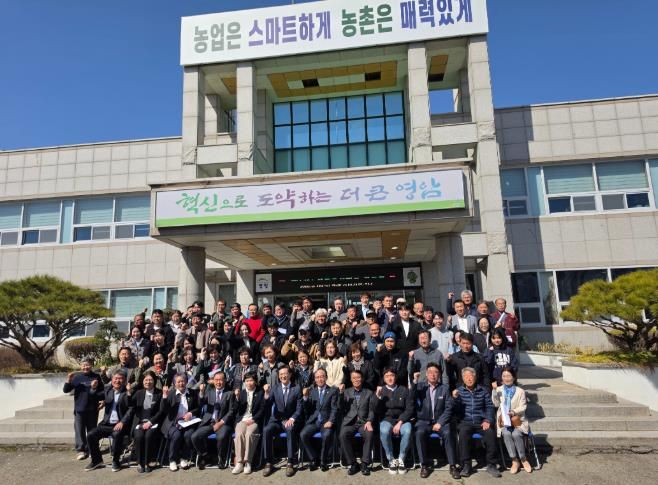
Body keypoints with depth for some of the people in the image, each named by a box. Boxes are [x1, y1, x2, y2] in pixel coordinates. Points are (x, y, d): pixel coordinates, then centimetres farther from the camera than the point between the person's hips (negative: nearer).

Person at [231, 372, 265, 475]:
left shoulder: (260, 393, 8)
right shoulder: (241, 392, 14)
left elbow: (262, 410, 2)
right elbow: (235, 409, 6)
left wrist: (253, 420, -11)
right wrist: (237, 397, -11)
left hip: (254, 420, -2)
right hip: (242, 420, 2)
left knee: (249, 434, -31)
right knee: (239, 435, -28)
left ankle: (247, 462, -23)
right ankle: (239, 462, -23)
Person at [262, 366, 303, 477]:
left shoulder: (297, 389, 1)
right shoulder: (275, 388, 7)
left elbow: (299, 409, -3)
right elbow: (268, 405, -2)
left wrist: (292, 419, -21)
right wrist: (267, 393, -22)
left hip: (290, 420, -2)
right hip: (276, 420, 2)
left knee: (290, 429, -35)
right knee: (266, 430, -28)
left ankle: (290, 463, -26)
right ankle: (269, 463, -17)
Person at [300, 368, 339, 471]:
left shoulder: (333, 391, 7)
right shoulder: (311, 391, 16)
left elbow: (334, 409, -2)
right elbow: (307, 410, 11)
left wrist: (330, 421, -19)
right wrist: (305, 397, -6)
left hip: (326, 421, -3)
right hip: (313, 421, 3)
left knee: (327, 435, -32)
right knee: (303, 435, -24)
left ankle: (323, 461, -8)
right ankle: (314, 459, -4)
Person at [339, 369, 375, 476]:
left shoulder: (369, 393, 14)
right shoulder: (346, 392, 16)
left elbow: (372, 410, 6)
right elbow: (341, 408, 7)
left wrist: (369, 421, -13)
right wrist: (340, 393, -7)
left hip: (363, 422, -1)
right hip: (349, 422, 1)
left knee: (369, 434, -33)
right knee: (343, 435, -30)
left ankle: (365, 464, -18)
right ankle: (352, 463, -15)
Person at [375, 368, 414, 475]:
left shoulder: (404, 390, 7)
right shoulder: (380, 391, 9)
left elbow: (409, 409, 1)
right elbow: (376, 411, 1)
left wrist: (400, 422, -13)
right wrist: (378, 397, -15)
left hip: (402, 419, 0)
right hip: (387, 419, 0)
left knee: (407, 431, -33)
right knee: (384, 431, -33)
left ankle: (401, 459, -13)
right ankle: (391, 460, -14)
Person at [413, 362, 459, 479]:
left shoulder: (445, 387, 3)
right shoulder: (420, 386, 4)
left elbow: (449, 408, -2)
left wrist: (440, 422, -14)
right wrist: (415, 381, -25)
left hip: (440, 420, 0)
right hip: (424, 421, 0)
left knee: (448, 433, -30)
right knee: (420, 433, -30)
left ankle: (453, 466, -17)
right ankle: (425, 465, -16)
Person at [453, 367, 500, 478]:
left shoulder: (483, 391, 10)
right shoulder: (459, 391, 6)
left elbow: (490, 407, 8)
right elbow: (456, 410, -1)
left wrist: (488, 420, -8)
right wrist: (455, 398, -20)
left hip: (480, 422, 1)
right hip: (465, 422, -1)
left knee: (490, 433, -27)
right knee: (463, 433, -31)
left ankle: (491, 465, -12)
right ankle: (466, 465, -21)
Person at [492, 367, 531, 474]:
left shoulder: (520, 391, 5)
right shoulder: (499, 390, 10)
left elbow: (523, 407, -2)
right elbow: (496, 404, -4)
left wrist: (514, 412, -20)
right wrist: (494, 390, -13)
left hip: (517, 419, -1)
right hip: (503, 420, 1)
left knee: (516, 434, -31)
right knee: (506, 434, -30)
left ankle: (523, 459, -9)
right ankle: (515, 461, -18)